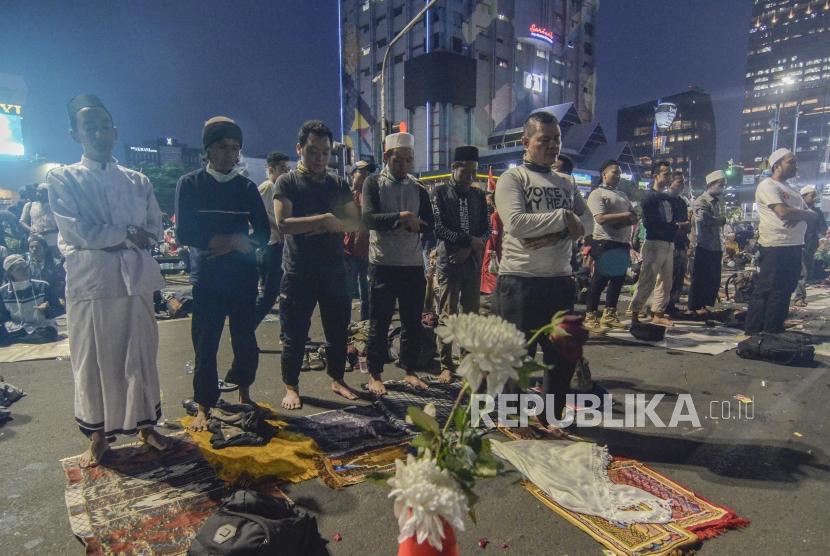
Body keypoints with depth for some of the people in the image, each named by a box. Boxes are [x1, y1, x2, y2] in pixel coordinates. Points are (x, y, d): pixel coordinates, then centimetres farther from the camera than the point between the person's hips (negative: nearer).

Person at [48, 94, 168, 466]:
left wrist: (107, 239, -6)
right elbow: (81, 234, -10)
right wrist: (128, 234, -6)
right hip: (89, 283, -2)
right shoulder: (62, 179, 2)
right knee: (92, 361, 8)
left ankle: (145, 425, 25)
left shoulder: (138, 181, 11)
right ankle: (98, 435, 25)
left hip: (135, 280, 2)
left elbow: (154, 232, 5)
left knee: (140, 356, 9)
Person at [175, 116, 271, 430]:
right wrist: (235, 240, -11)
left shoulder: (247, 188, 8)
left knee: (246, 340, 8)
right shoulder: (190, 184, 1)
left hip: (244, 278, 2)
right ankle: (203, 408, 18)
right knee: (205, 346, 2)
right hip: (207, 279, -2)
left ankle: (244, 393, 30)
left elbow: (263, 233, 3)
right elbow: (184, 233, -8)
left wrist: (224, 243, -11)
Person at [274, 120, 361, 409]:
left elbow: (355, 222, 5)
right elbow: (283, 223, -15)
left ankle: (337, 379, 28)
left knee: (338, 328, 11)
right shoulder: (287, 182, -2)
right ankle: (291, 387, 20)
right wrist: (324, 219, -16)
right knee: (295, 333, 5)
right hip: (298, 271, -3)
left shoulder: (338, 184, 10)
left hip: (334, 269, 4)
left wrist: (333, 224, -15)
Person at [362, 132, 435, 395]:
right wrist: (402, 217, -24)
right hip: (383, 264, -4)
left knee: (413, 321, 10)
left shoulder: (418, 188, 10)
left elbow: (429, 226, 6)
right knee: (379, 322, 3)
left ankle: (410, 371, 24)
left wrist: (412, 224, -14)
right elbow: (369, 218, -16)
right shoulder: (373, 183, -1)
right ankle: (374, 375, 16)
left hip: (413, 265, 4)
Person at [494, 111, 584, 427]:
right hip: (520, 281, -6)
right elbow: (517, 222, -20)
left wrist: (551, 236, -14)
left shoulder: (566, 183, 16)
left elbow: (583, 225, 4)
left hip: (561, 280, 6)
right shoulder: (512, 179, -3)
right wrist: (562, 217, -12)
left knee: (564, 353, 15)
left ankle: (553, 416, 35)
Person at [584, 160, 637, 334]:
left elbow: (635, 217, 13)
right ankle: (590, 317, 0)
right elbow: (601, 218, -17)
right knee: (599, 280, -7)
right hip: (605, 243, -8)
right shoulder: (597, 193, -3)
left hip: (623, 243, 8)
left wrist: (619, 223, -8)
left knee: (618, 280, 9)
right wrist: (625, 215, -9)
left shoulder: (622, 195, 21)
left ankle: (609, 315, 19)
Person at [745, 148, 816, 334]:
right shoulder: (768, 185, -7)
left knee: (784, 292, 12)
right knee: (765, 291, -6)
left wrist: (798, 216, -7)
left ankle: (773, 333, 20)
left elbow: (812, 215, 15)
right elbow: (783, 212, -20)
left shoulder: (792, 190, 21)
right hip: (775, 247, -9)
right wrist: (803, 213, -2)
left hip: (795, 246, 9)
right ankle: (753, 333, 0)